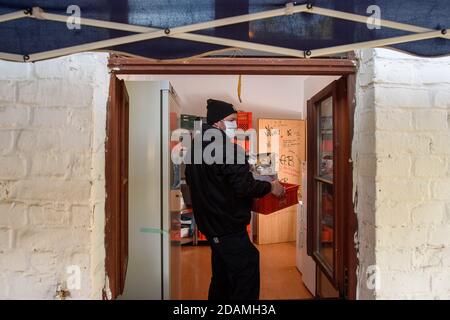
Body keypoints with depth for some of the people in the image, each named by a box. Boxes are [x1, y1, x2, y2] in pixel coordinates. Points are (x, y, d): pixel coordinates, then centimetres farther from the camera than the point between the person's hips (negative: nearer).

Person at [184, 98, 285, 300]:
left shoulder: (196, 146, 8)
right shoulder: (229, 149, -20)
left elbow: (190, 180, 19)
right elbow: (245, 187, -23)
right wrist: (271, 187, -8)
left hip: (210, 224, 10)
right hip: (230, 228, -10)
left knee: (222, 279, 22)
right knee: (247, 281, -1)